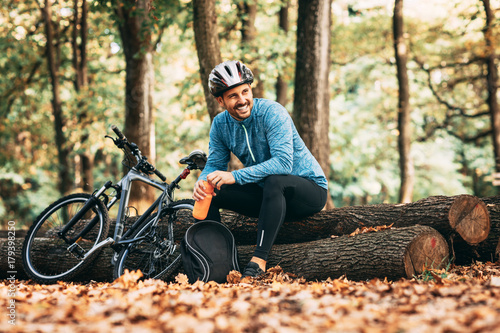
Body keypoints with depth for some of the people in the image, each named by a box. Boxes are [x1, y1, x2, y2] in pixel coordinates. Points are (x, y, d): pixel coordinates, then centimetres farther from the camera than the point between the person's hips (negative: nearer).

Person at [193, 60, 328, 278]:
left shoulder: (271, 112, -21)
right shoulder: (220, 124, -2)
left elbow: (283, 163, -32)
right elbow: (214, 164, 0)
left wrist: (235, 176, -39)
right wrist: (202, 182, -24)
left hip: (309, 189, -6)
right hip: (266, 194, 6)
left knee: (274, 181, -39)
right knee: (207, 193, -10)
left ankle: (259, 260, -35)